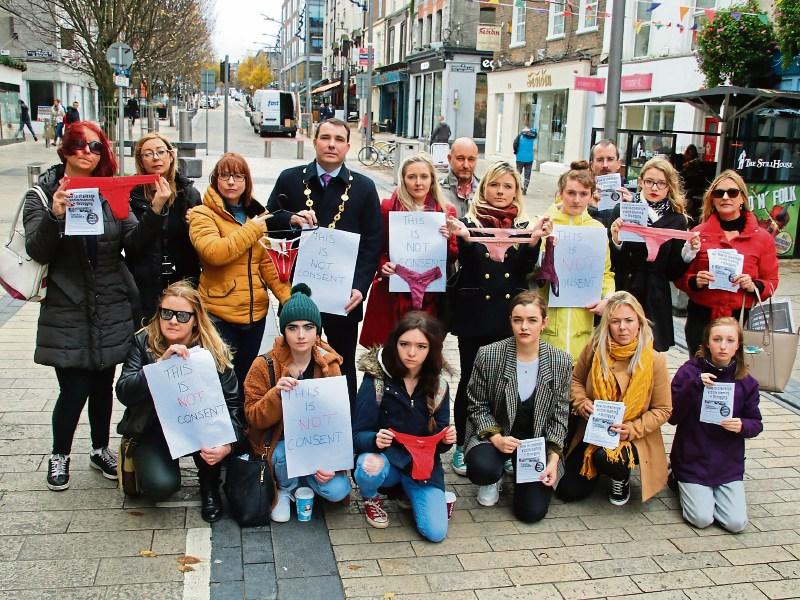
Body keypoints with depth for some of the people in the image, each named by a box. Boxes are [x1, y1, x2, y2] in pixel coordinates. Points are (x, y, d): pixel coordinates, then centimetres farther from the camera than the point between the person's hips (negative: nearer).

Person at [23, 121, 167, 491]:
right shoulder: (42, 195, -2)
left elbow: (134, 244, -2)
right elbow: (37, 251, -12)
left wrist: (155, 212, -18)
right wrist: (55, 215, -29)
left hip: (111, 312, 3)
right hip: (67, 313, -3)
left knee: (103, 385, 14)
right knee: (74, 390, -1)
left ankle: (101, 450, 34)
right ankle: (59, 456, 24)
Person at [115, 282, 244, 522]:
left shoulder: (214, 350, -10)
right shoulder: (143, 342, -8)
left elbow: (233, 402, -13)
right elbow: (123, 392, -18)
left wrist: (228, 444, -30)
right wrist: (161, 364, -32)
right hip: (153, 429, -1)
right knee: (161, 486, -27)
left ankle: (210, 486, -6)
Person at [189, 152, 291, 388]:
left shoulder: (256, 214, 12)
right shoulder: (202, 215, -4)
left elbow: (268, 262, 8)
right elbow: (214, 252, -23)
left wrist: (288, 297, -5)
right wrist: (252, 230, -15)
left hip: (255, 312, 5)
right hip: (219, 315, -5)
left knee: (245, 379, 17)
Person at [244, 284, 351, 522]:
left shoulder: (329, 365, -8)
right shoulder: (265, 365, -14)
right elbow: (253, 418, -13)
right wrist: (276, 394, -32)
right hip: (278, 442, -1)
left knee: (337, 490, -19)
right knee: (287, 453, -35)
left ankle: (303, 476, 14)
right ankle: (285, 489, 1)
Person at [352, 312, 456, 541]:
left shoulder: (438, 385, -3)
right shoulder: (376, 380, -13)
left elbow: (439, 438, 3)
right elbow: (358, 435, -11)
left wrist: (446, 439, -21)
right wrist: (375, 440, -34)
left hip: (424, 464, 2)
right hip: (388, 459, -2)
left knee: (436, 532, -14)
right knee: (369, 467, -38)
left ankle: (410, 492, 19)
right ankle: (371, 499, 0)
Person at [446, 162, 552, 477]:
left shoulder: (524, 225, 9)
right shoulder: (469, 222, 2)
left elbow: (525, 269, -2)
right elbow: (470, 265, -12)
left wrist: (534, 240, -19)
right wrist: (465, 238, -30)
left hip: (510, 315, 2)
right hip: (475, 314, -2)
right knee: (470, 380, 3)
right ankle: (462, 445, 17)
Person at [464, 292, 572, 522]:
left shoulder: (561, 361, -9)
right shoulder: (488, 355, -13)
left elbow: (559, 415, -2)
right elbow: (477, 405, -4)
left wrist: (553, 458, -11)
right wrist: (496, 438, -19)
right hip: (495, 433, -1)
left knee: (532, 511, -11)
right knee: (482, 470, -34)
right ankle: (496, 476, 7)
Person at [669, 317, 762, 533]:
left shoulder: (746, 382, -2)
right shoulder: (690, 371, -10)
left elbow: (756, 423, 5)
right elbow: (672, 417, -13)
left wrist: (742, 426, -19)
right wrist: (694, 386, -27)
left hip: (729, 463, 3)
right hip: (693, 459, -2)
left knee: (737, 523, -6)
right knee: (702, 519, -9)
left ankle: (712, 491, 23)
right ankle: (680, 480, 20)